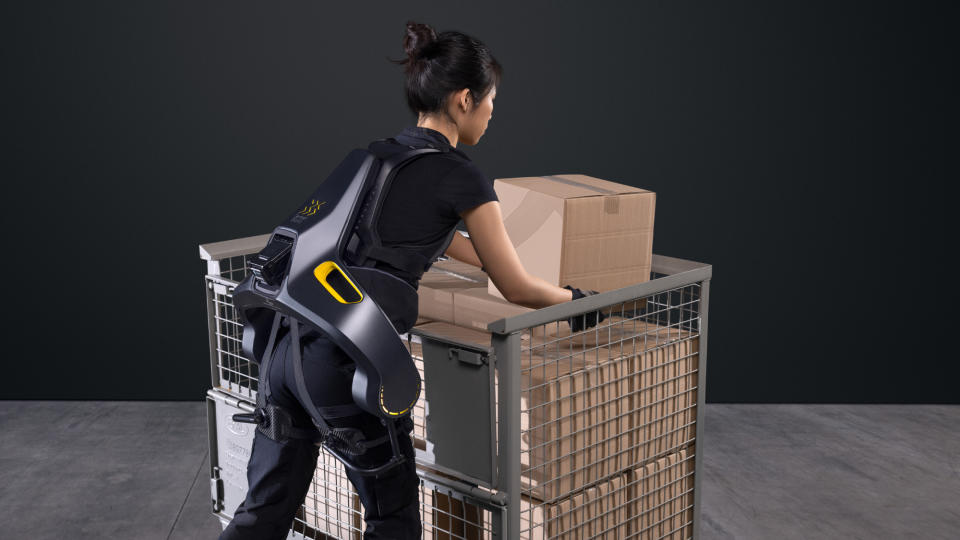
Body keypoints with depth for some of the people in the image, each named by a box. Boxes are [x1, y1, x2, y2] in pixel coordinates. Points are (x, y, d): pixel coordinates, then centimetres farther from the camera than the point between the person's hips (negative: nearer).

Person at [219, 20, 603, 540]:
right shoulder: (460, 175, -4)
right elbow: (515, 289, 5)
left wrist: (503, 268, 45)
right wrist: (572, 298, 24)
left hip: (288, 343, 7)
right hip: (348, 363, -7)